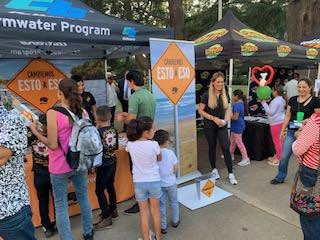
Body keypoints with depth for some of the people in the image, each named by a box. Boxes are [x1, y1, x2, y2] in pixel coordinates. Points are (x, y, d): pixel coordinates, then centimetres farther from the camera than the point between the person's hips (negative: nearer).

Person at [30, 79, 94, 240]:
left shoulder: (53, 113, -18)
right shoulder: (83, 112, -2)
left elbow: (53, 145, -18)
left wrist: (35, 131, -6)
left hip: (60, 167, -5)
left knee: (61, 206, 11)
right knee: (83, 198, 21)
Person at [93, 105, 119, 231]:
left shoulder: (99, 132, -20)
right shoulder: (114, 130, -2)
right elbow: (116, 147, 6)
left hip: (103, 165, -7)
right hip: (112, 163, 7)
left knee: (99, 190, 2)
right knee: (110, 186, 21)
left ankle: (106, 218, 5)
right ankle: (113, 210, 35)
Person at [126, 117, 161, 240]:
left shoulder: (131, 144, -12)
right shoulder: (154, 144, -19)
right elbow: (159, 159, -1)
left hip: (139, 182, 1)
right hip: (154, 181, -1)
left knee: (144, 212, 15)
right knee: (155, 211, 18)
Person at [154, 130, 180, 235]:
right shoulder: (170, 152, -14)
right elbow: (175, 168, -9)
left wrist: (160, 175, 7)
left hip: (159, 183, 0)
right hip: (171, 182, 0)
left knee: (161, 204, 13)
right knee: (174, 202, 22)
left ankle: (163, 226, 22)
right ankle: (175, 221, 39)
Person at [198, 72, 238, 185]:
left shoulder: (224, 95, 4)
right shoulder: (206, 95, -9)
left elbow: (227, 109, 12)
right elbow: (200, 111, -9)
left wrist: (225, 120, -6)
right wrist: (213, 118, -16)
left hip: (222, 126, 3)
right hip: (210, 126, -2)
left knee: (226, 148, -3)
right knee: (212, 147, 11)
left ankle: (230, 174, 5)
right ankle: (214, 169, 30)